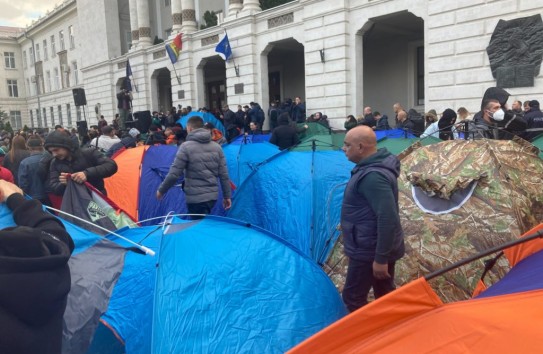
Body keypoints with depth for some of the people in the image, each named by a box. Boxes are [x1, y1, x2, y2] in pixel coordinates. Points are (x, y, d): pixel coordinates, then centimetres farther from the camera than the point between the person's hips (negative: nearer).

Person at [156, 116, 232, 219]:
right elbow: (224, 174, 5)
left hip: (195, 197, -6)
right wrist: (227, 196, 12)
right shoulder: (217, 147, 5)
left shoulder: (186, 147, -11)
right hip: (213, 195, 6)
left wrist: (161, 190, 4)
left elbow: (174, 174, -11)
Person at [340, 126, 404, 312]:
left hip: (370, 250, -10)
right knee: (385, 294, 21)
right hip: (376, 246, 10)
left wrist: (381, 258, -24)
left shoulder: (373, 176, -26)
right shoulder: (373, 167, 6)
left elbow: (388, 218, -29)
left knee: (353, 297, 2)